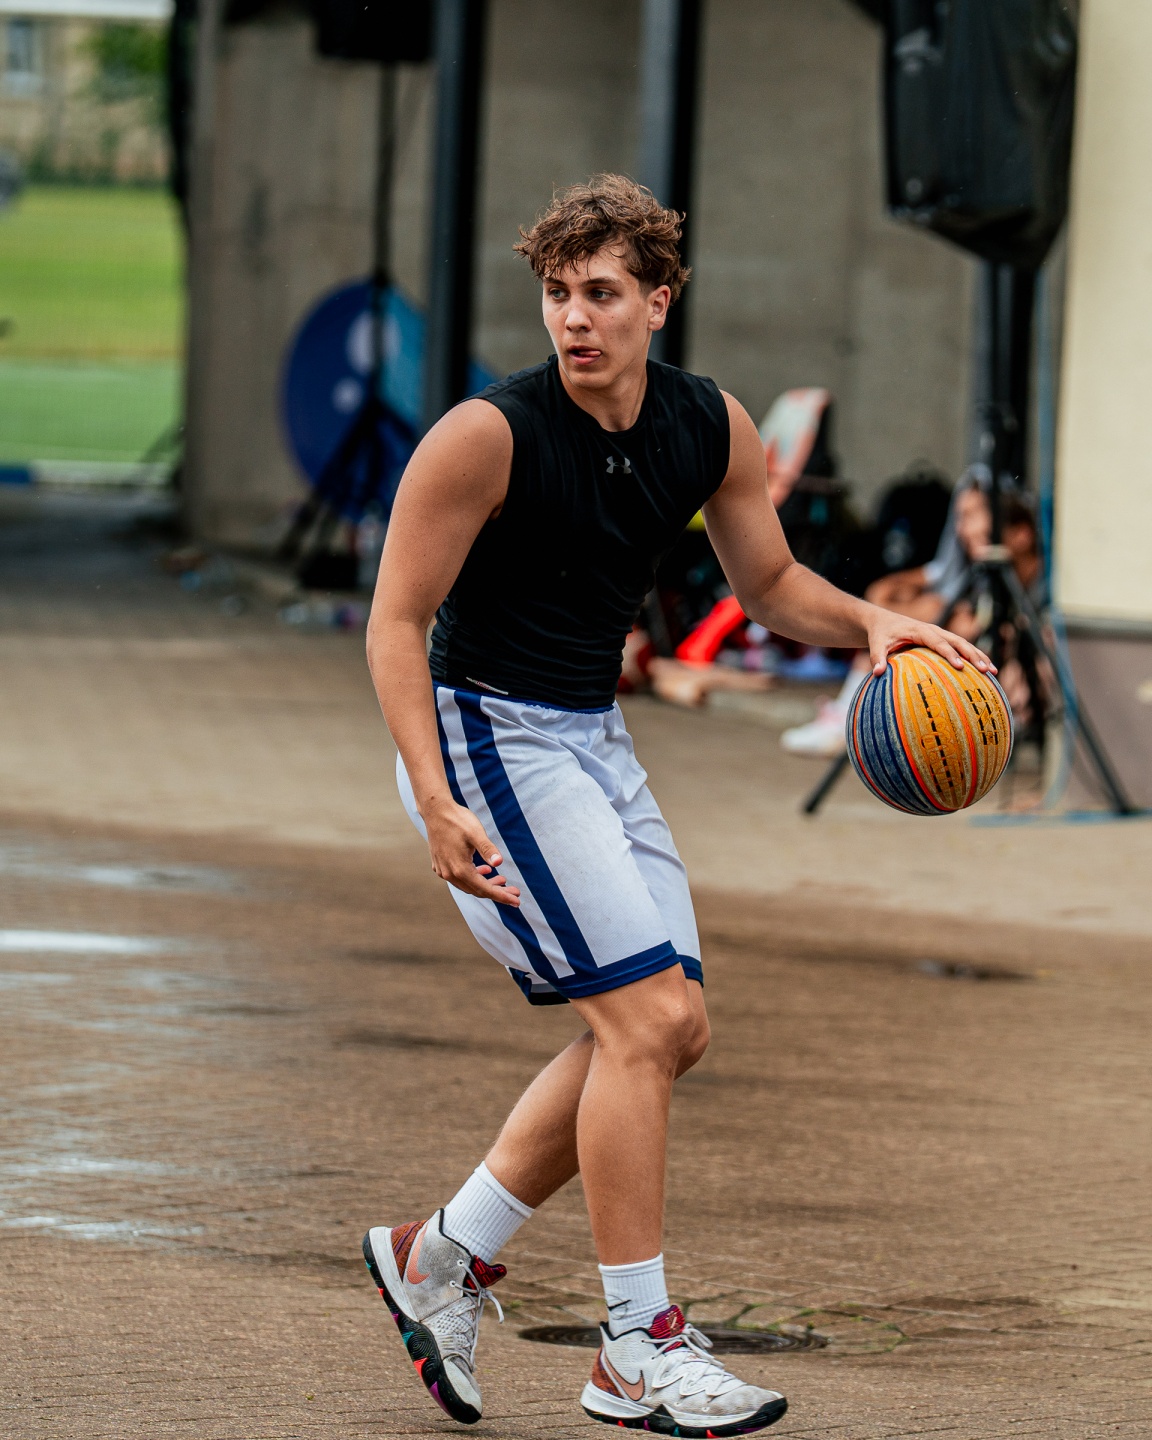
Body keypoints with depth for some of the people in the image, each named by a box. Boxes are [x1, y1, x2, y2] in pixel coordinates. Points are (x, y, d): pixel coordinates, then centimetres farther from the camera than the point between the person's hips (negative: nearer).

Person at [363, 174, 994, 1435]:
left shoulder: (711, 429, -1)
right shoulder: (487, 435, -20)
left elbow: (769, 586, 13)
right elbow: (396, 620, -16)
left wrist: (867, 623, -8)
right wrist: (438, 807, -25)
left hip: (592, 739, 8)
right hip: (487, 733, -8)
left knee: (662, 1032, 9)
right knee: (646, 1019, -15)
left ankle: (443, 1258, 20)